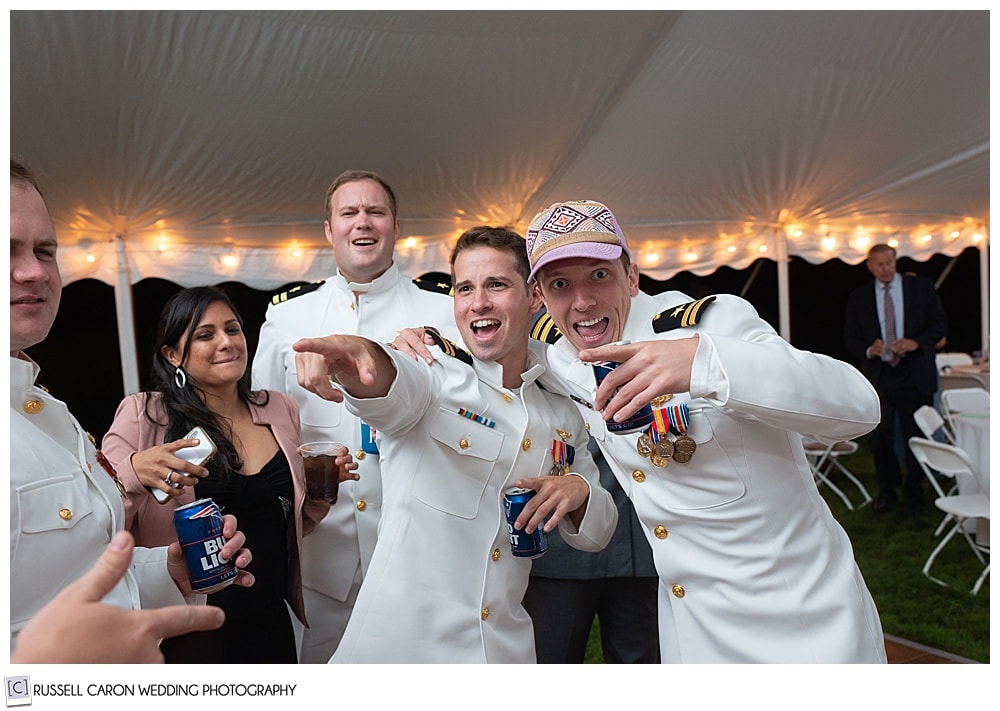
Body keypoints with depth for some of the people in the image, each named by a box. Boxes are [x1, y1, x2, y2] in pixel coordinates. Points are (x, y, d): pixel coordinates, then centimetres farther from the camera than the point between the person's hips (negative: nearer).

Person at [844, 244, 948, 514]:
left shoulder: (922, 287, 4)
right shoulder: (858, 297, 6)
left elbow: (940, 324, 3)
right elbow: (850, 339, 7)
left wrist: (917, 342, -14)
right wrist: (868, 349, -14)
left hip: (915, 375, 0)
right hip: (879, 376, 1)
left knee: (916, 436, 7)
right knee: (879, 436, 0)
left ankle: (913, 494, 24)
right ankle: (887, 490, 20)